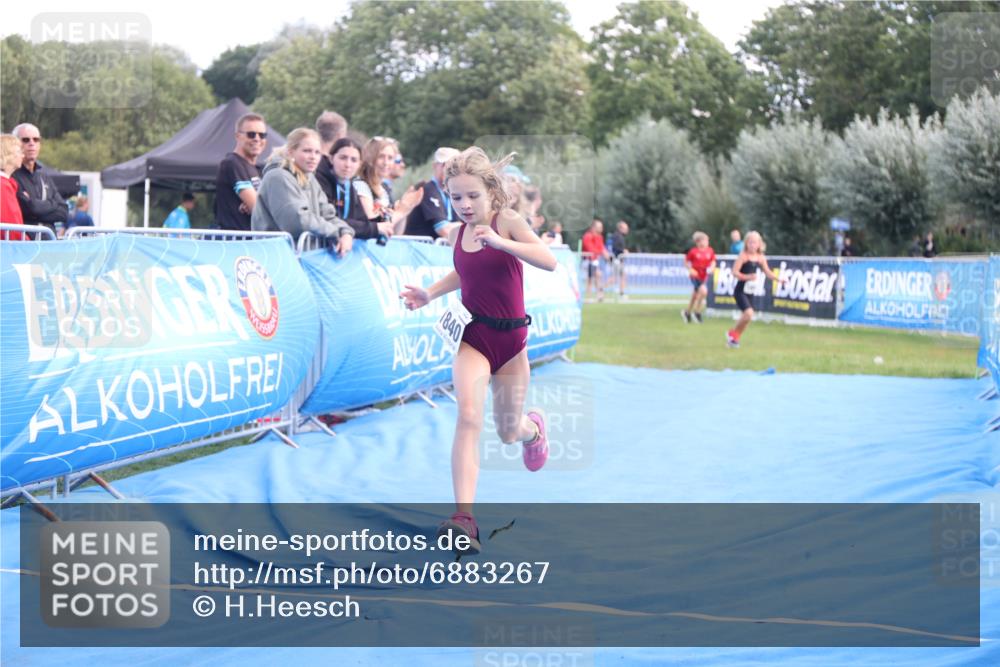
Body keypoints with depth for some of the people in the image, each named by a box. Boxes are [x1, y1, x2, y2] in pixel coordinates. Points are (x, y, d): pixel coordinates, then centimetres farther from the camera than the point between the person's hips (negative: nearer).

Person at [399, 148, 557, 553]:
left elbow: (549, 262, -26)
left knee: (509, 433, 13)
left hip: (510, 337, -2)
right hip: (472, 336, 2)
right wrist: (429, 294, 9)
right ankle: (464, 519, -31)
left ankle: (533, 426, 55)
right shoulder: (457, 234, 2)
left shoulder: (507, 221, -12)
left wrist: (502, 242, -36)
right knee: (469, 415, -23)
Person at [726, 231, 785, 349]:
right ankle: (733, 334, -1)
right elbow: (735, 272, -16)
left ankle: (734, 338, 28)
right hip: (740, 290, -7)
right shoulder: (743, 256, -12)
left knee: (747, 316, 11)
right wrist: (748, 277, -28)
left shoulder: (760, 258, 5)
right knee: (749, 313, -21)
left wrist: (778, 279, 1)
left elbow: (767, 272, 14)